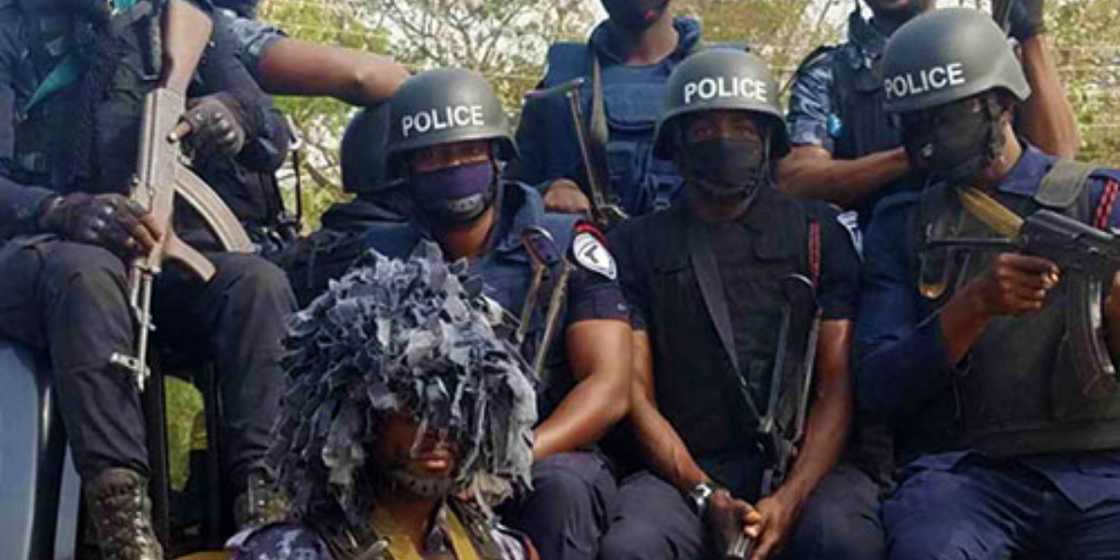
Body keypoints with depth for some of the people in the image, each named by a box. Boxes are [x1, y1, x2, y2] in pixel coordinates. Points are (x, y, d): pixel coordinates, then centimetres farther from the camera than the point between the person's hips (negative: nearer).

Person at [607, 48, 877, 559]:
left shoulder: (816, 233, 12)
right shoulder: (637, 245, 13)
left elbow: (836, 386, 3)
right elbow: (637, 395, 5)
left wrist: (789, 499, -13)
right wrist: (707, 497, -10)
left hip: (804, 463, 0)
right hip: (684, 470, 1)